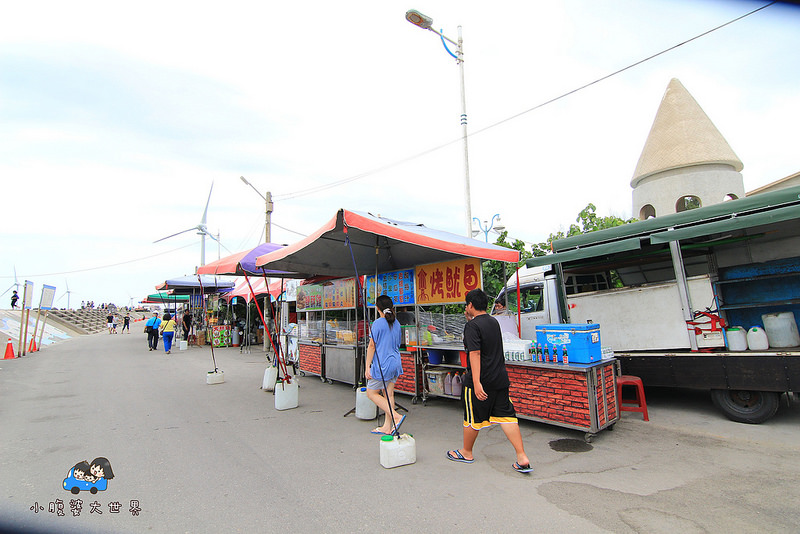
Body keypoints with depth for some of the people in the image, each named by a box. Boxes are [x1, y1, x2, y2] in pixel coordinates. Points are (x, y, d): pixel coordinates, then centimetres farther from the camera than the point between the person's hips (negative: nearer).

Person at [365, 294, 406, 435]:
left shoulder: (378, 323, -13)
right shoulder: (396, 324, 8)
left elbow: (372, 346, -13)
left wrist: (367, 366, -9)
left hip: (382, 364, -7)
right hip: (395, 362, 8)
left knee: (371, 393, 5)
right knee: (389, 394, 12)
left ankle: (396, 417, -3)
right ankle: (387, 427, 17)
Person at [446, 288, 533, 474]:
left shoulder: (473, 326, -15)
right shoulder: (494, 322, 10)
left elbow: (475, 354, -24)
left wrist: (476, 383, -27)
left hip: (481, 381, -7)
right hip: (500, 379, 7)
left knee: (473, 418, 10)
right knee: (506, 416, 9)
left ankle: (466, 453, 29)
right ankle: (522, 458, 5)